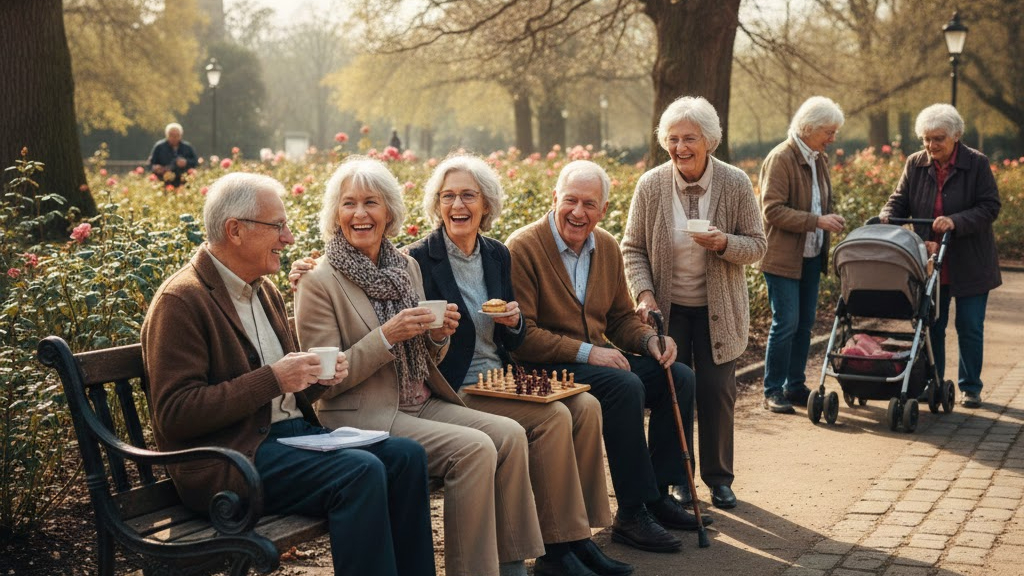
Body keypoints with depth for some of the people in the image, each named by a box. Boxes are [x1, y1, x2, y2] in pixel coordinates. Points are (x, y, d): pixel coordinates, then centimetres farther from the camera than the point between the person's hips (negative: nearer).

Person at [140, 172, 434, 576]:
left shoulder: (265, 292, 16)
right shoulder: (180, 301, -10)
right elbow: (174, 414, -18)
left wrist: (318, 378, 1)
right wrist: (272, 379, -21)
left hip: (294, 432, 9)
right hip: (229, 455, -8)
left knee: (406, 456, -8)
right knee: (361, 472, -27)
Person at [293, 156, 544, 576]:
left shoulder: (407, 268, 12)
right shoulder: (319, 282, -7)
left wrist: (439, 335, -3)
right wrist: (386, 336, -21)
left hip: (421, 404, 7)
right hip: (361, 415, -6)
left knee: (509, 434, -15)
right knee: (474, 448, -25)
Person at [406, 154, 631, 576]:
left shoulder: (497, 255, 10)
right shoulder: (421, 261, -8)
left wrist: (513, 322, -5)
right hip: (455, 390, -7)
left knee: (586, 406, -13)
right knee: (553, 417, -24)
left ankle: (580, 533, -7)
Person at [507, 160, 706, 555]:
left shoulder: (607, 247, 9)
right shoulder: (523, 247, -13)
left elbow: (621, 317, 18)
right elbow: (521, 335, -18)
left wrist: (649, 339, -5)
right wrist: (586, 352, -23)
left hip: (597, 356, 8)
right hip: (545, 368, -8)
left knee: (679, 376, -6)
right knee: (626, 385, -30)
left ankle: (658, 493, 3)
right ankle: (631, 514, -21)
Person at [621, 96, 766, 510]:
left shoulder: (735, 184, -9)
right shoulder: (651, 185, -9)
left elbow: (756, 246, -3)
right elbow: (632, 249, -2)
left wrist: (724, 243, -24)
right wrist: (644, 295, -16)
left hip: (718, 310, 0)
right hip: (667, 308, 0)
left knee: (717, 392, 5)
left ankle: (719, 477, 24)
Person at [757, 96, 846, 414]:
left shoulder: (819, 159, 13)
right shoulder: (780, 158, -13)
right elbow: (773, 210, -21)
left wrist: (830, 221, 8)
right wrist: (817, 221, -25)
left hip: (811, 256, 8)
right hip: (783, 257, -8)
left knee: (805, 323, 10)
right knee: (786, 323, -8)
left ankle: (796, 385, 20)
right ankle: (773, 391, 2)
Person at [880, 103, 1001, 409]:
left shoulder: (977, 163, -8)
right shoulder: (915, 164, 2)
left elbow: (990, 208, -11)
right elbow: (900, 200, 5)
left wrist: (955, 222, -26)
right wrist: (885, 218, -17)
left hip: (970, 263, -3)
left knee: (970, 327, 4)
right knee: (931, 325, 8)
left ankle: (971, 387, 18)